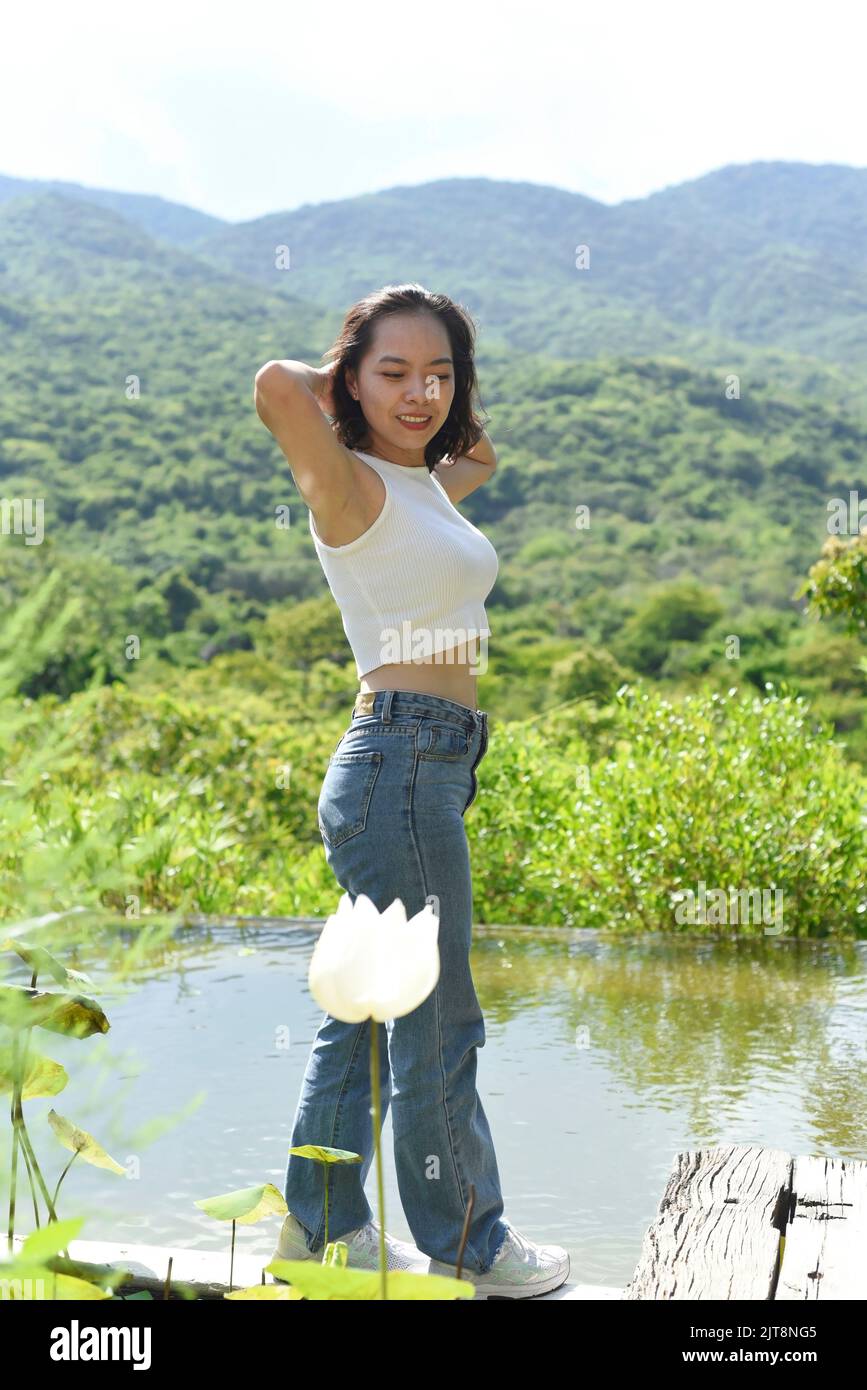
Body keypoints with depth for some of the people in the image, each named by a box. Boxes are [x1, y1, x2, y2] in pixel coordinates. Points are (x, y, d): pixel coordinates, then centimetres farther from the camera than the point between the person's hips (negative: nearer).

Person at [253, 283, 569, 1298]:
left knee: (368, 1007, 16)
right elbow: (278, 386, -29)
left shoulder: (426, 488, 15)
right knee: (438, 1022, 1)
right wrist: (330, 386, -7)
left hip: (432, 766, 9)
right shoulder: (354, 488, -9)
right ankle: (466, 1249, 15)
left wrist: (446, 413, 19)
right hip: (399, 764, -9)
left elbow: (481, 452, 39)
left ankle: (321, 1225, 28)